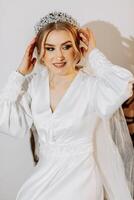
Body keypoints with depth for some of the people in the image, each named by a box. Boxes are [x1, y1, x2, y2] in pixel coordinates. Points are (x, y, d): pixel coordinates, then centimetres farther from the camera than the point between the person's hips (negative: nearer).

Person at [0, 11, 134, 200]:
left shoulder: (92, 84, -14)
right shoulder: (33, 83, 0)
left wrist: (94, 54, -20)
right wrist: (20, 73, -7)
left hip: (80, 175, -3)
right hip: (44, 175, 4)